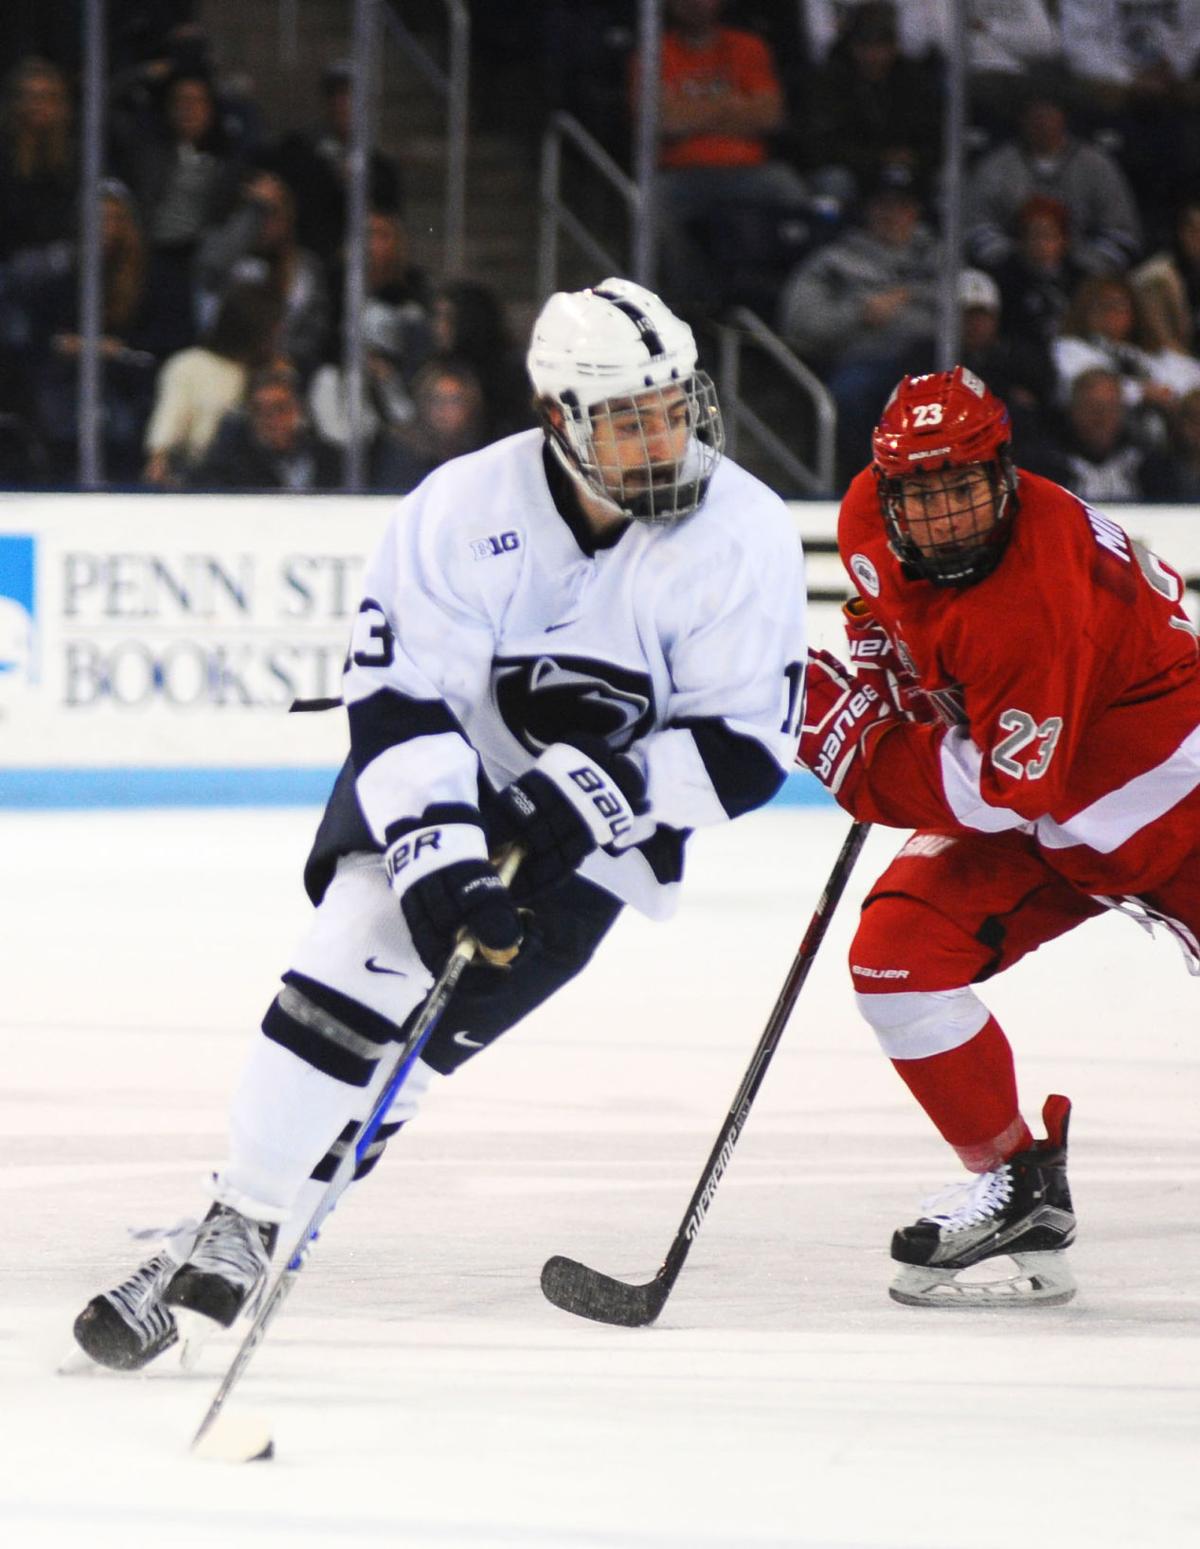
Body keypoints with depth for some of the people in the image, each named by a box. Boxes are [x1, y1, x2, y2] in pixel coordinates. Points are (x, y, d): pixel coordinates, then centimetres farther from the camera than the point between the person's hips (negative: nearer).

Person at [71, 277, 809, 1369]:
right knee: (362, 949, -21)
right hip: (440, 779, 0)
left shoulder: (743, 534, -19)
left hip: (609, 815, 0)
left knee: (447, 1013, -14)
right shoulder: (465, 511, -20)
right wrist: (438, 859, -33)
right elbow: (398, 702, -21)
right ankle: (233, 1219, -14)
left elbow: (747, 746, -16)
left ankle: (248, 1235, -7)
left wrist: (600, 789, -28)